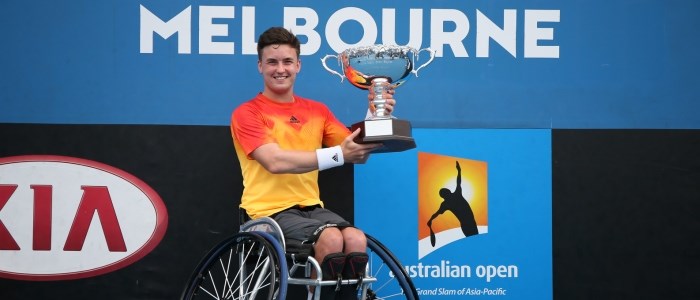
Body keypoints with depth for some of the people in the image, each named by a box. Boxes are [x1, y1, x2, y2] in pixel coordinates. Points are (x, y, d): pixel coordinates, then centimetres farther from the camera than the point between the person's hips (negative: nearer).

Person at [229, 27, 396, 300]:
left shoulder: (317, 111, 14)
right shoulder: (247, 114, -3)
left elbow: (356, 151, 11)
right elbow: (275, 161, -19)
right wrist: (338, 154, -24)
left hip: (311, 206, 5)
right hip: (269, 210, -5)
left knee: (356, 239, -26)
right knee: (330, 238, -31)